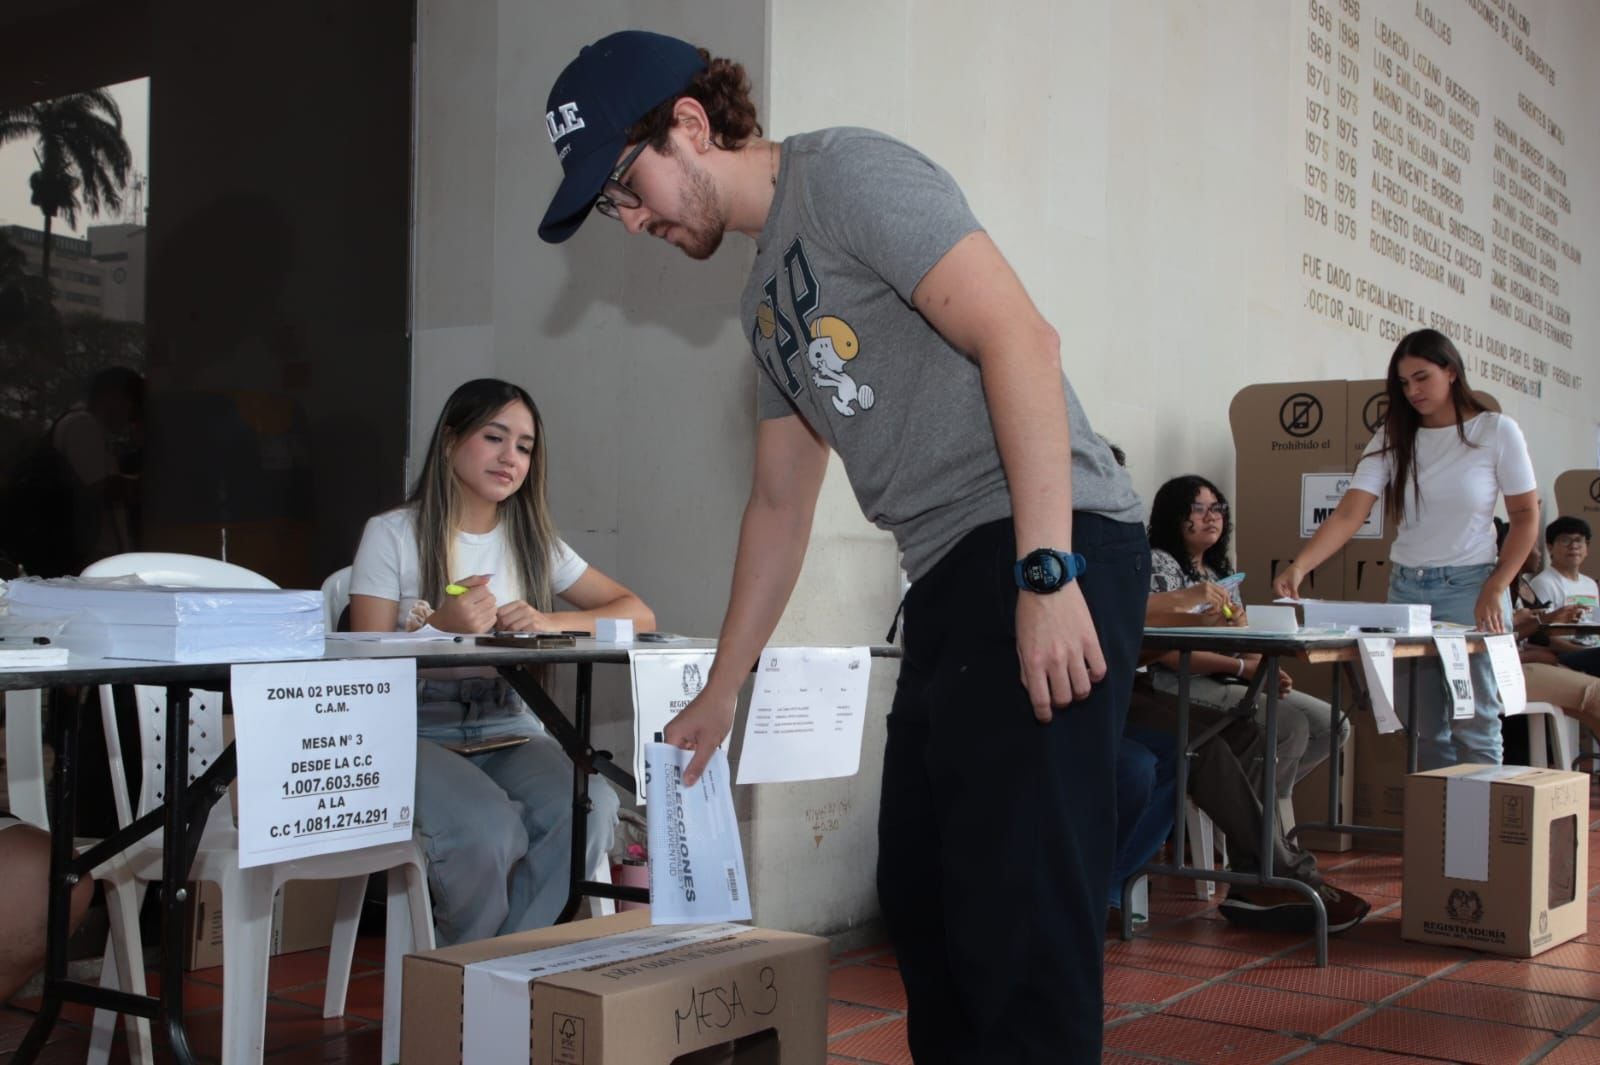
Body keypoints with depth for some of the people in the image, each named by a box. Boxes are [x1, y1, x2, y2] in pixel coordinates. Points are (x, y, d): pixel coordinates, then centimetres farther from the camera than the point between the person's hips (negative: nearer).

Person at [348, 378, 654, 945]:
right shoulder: (392, 535, 3)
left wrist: (549, 623, -9)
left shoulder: (535, 542, 15)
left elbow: (639, 614, 9)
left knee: (591, 807, -28)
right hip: (419, 736, -4)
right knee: (487, 826, -34)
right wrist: (439, 626, -20)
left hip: (511, 737, 4)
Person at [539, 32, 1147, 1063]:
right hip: (952, 578, 10)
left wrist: (1047, 576, -22)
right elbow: (781, 504, 27)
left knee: (1019, 908, -10)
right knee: (921, 890, 12)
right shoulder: (767, 297, 23)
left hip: (1050, 551, -10)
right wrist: (721, 692, 29)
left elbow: (1019, 338, -15)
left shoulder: (847, 173, -4)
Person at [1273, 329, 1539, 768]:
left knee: (1474, 727, -1)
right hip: (1406, 589, 3)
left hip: (1470, 589, -3)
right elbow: (1349, 513, -6)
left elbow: (1526, 518, 0)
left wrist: (1495, 591, -9)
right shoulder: (1392, 438, 4)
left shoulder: (1497, 432, -3)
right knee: (1423, 728, 5)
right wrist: (1299, 565, -21)